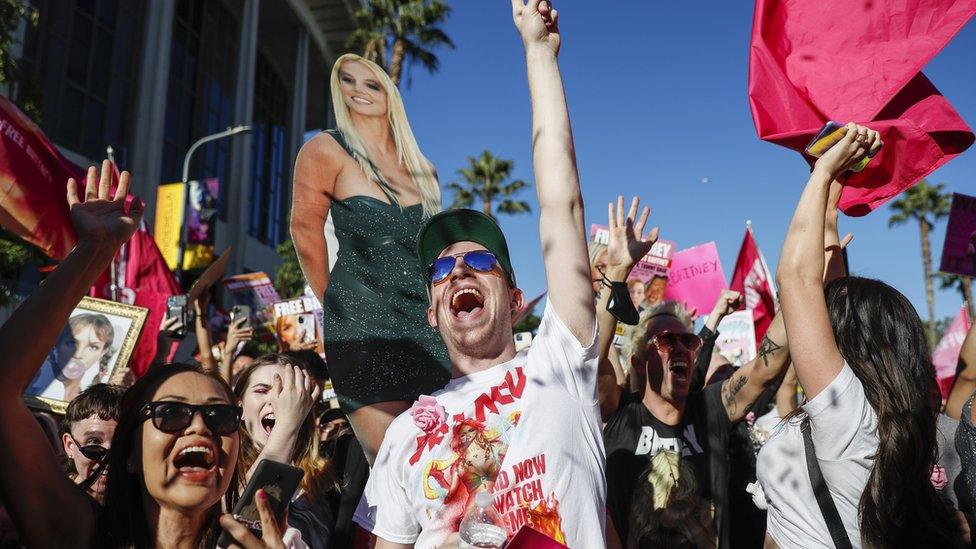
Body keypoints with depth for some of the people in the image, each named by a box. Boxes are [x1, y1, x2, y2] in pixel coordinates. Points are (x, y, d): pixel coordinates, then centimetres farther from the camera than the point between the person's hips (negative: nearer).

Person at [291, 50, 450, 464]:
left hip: (429, 325, 5)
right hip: (366, 329, -5)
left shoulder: (421, 169, 15)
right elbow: (306, 233, 2)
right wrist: (342, 305, 10)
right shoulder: (327, 151, 0)